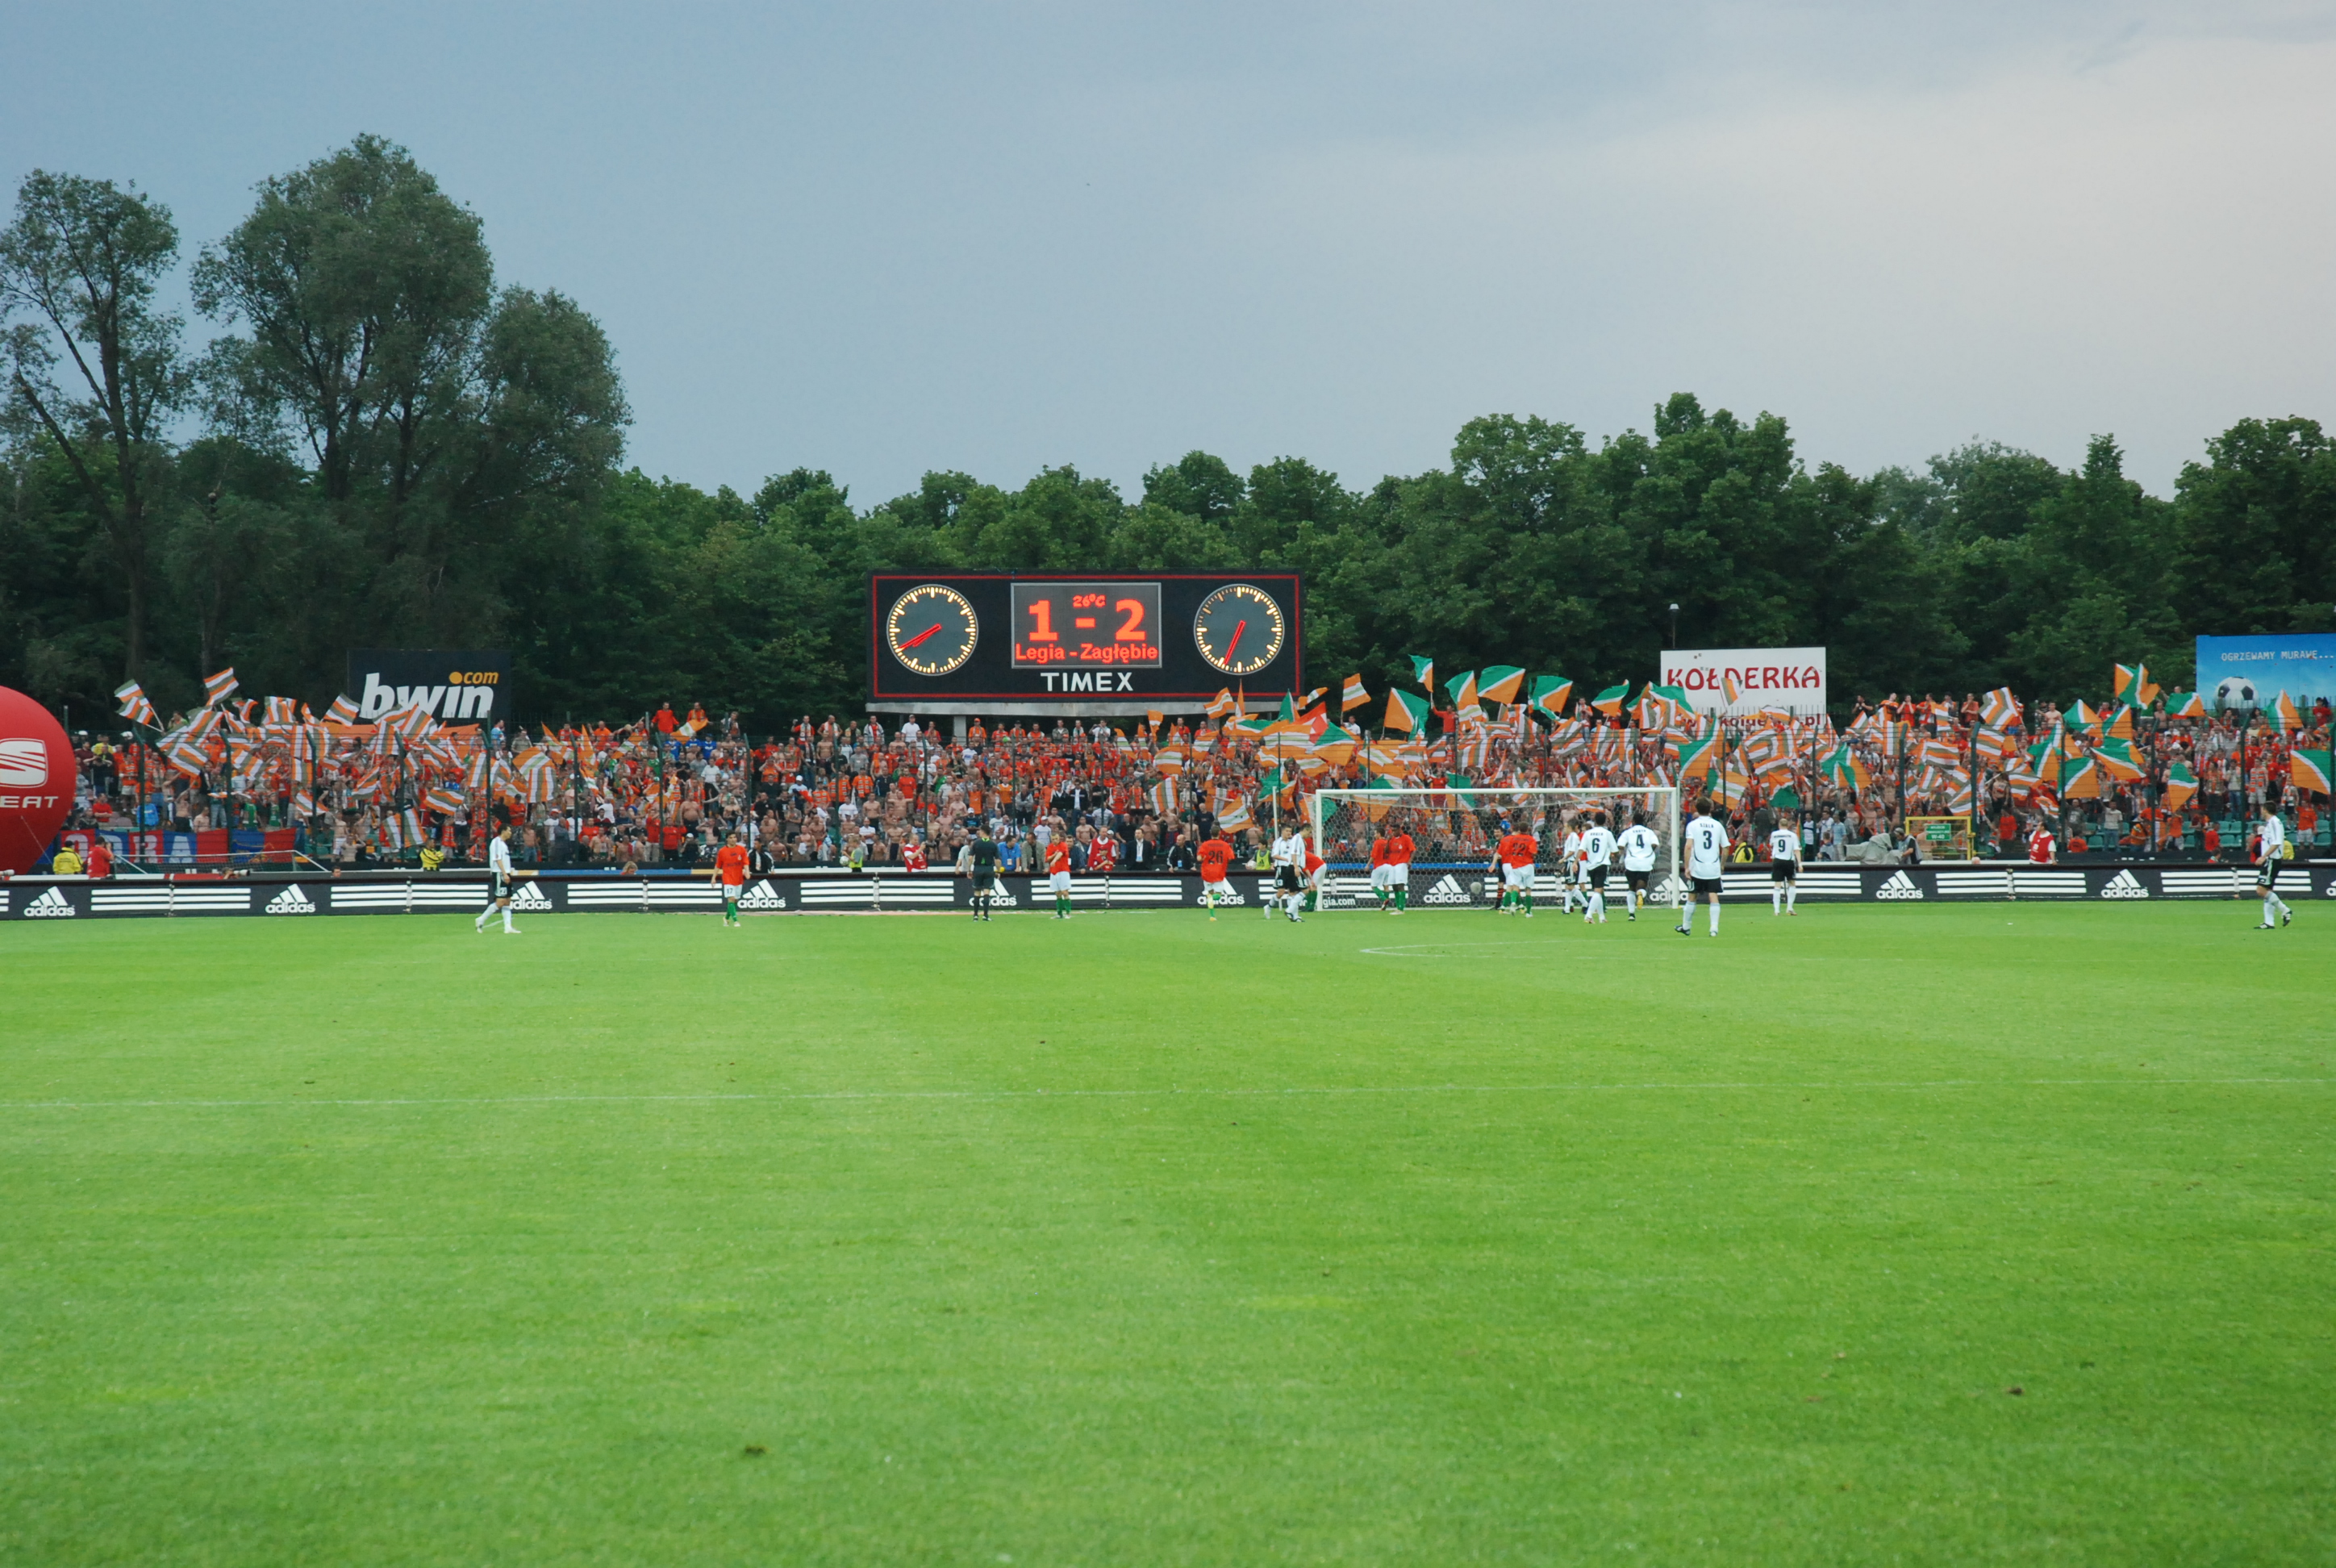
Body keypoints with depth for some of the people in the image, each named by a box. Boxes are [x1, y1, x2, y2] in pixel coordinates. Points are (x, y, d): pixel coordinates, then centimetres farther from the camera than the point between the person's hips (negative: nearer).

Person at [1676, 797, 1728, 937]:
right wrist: (1722, 865, 21)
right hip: (1714, 869, 1)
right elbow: (1725, 848, 8)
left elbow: (1689, 846, -13)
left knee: (1692, 897, 11)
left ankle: (1686, 927, 22)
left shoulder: (1692, 825, -1)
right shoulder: (1718, 825, 7)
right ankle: (1714, 928, -13)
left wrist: (1687, 867, -11)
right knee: (1713, 897, -2)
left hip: (1697, 868, -1)